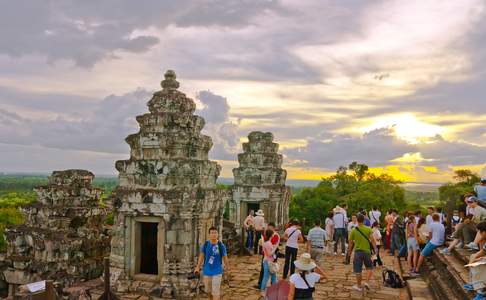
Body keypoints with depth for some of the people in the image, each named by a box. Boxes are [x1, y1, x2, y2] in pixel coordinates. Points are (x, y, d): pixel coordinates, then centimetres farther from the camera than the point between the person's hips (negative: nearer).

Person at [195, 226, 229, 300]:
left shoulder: (221, 245, -14)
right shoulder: (205, 244, -9)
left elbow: (225, 257, 0)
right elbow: (202, 255, 2)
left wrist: (227, 266, 13)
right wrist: (198, 267, -2)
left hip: (217, 272, -3)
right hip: (207, 271, 3)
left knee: (216, 292, -6)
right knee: (208, 290, 19)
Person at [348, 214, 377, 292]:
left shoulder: (353, 230, -2)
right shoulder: (368, 229, -3)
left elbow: (351, 242, 3)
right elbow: (372, 239, -12)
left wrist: (349, 251, 15)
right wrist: (375, 248, -6)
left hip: (357, 251, 0)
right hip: (367, 251, 0)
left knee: (358, 270, 8)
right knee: (370, 268, 18)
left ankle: (359, 286, 17)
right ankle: (367, 282, 4)